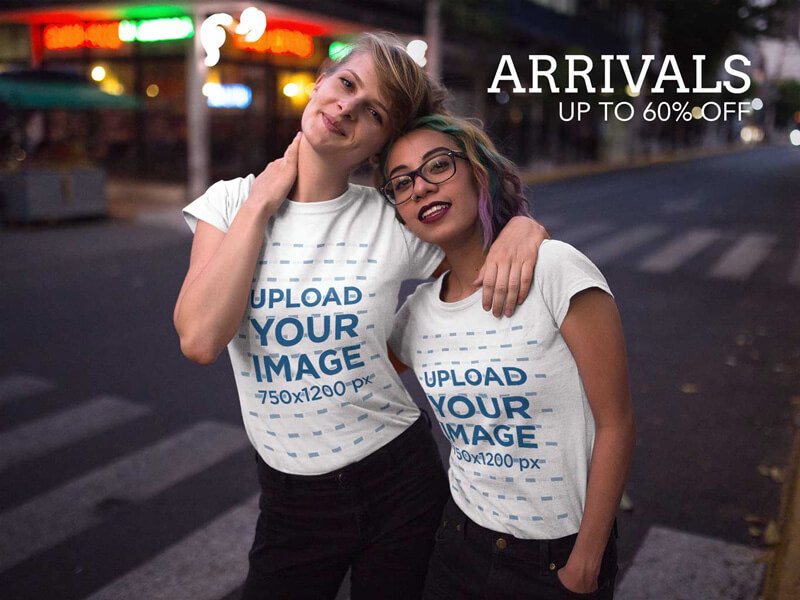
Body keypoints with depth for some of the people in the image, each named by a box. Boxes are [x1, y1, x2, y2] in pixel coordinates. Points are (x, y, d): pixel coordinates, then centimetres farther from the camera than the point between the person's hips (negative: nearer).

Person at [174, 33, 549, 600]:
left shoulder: (394, 224, -10)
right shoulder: (231, 202, -6)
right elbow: (201, 340, -19)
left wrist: (522, 226, -20)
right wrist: (261, 203, -17)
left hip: (400, 483, 0)